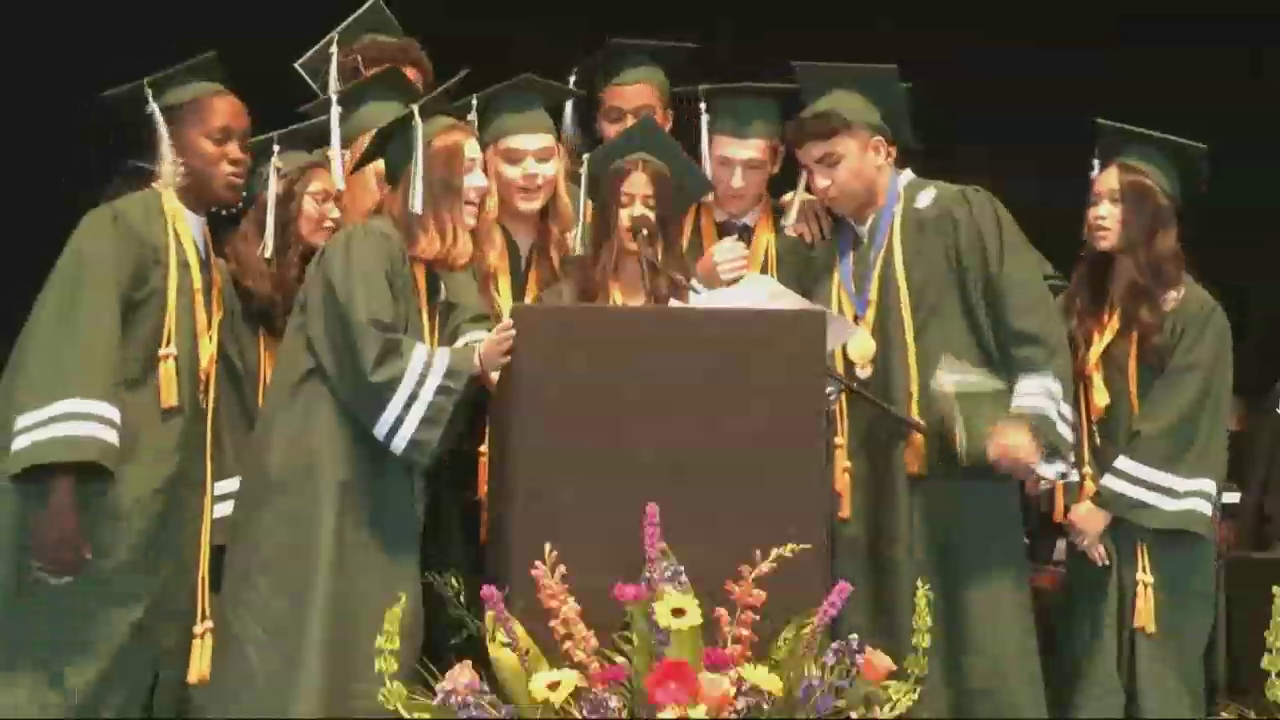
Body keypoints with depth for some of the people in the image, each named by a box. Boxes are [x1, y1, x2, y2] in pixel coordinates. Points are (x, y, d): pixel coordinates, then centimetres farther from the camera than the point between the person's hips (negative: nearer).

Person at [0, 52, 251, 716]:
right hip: (99, 512, -8)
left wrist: (213, 523, 14)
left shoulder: (208, 260, 18)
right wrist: (61, 492, -29)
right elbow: (68, 360, -17)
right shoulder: (121, 226, -5)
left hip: (168, 524, 8)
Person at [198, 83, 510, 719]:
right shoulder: (363, 247, -11)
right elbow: (374, 364, -21)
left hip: (376, 493, 9)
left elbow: (468, 341, 16)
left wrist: (495, 357, -2)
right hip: (321, 487, -9)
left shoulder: (434, 268, 17)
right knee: (309, 660, -8)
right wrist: (472, 362, -14)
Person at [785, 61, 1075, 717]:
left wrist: (1028, 420, -18)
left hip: (958, 478, -6)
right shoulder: (825, 256, 19)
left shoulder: (960, 215, 0)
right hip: (866, 495, 6)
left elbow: (1031, 324, -7)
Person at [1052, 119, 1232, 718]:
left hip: (1159, 533, -5)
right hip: (1094, 522, 5)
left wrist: (1109, 503, -13)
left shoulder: (1193, 313, -8)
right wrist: (1076, 500, -2)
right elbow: (1066, 410, 10)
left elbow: (1178, 429, -13)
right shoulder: (1084, 304, 11)